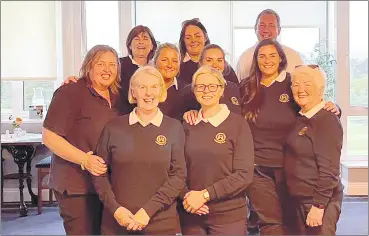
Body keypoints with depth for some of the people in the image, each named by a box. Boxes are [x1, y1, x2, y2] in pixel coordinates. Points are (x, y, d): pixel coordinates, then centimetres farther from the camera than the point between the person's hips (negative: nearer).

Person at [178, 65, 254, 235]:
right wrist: (186, 196, -11)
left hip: (228, 215, -3)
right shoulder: (188, 125, 5)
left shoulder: (238, 123, -6)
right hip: (191, 214, 3)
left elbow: (244, 174, -11)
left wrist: (204, 194, -16)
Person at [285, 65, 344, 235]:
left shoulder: (328, 120, -16)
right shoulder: (301, 118, 7)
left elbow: (329, 169, -19)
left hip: (320, 199, -8)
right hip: (300, 198, 8)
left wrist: (318, 205, -20)